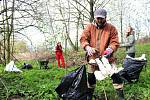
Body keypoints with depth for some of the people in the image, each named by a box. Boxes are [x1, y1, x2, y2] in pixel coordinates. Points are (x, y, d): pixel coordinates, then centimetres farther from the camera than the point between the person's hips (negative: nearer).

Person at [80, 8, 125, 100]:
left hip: (108, 58, -2)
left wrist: (110, 49, -27)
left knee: (116, 76, -5)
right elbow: (83, 38, -4)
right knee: (91, 78, 13)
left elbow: (115, 42, -6)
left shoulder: (111, 28, -3)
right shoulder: (90, 27, 2)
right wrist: (88, 47, -24)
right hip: (93, 58, 2)